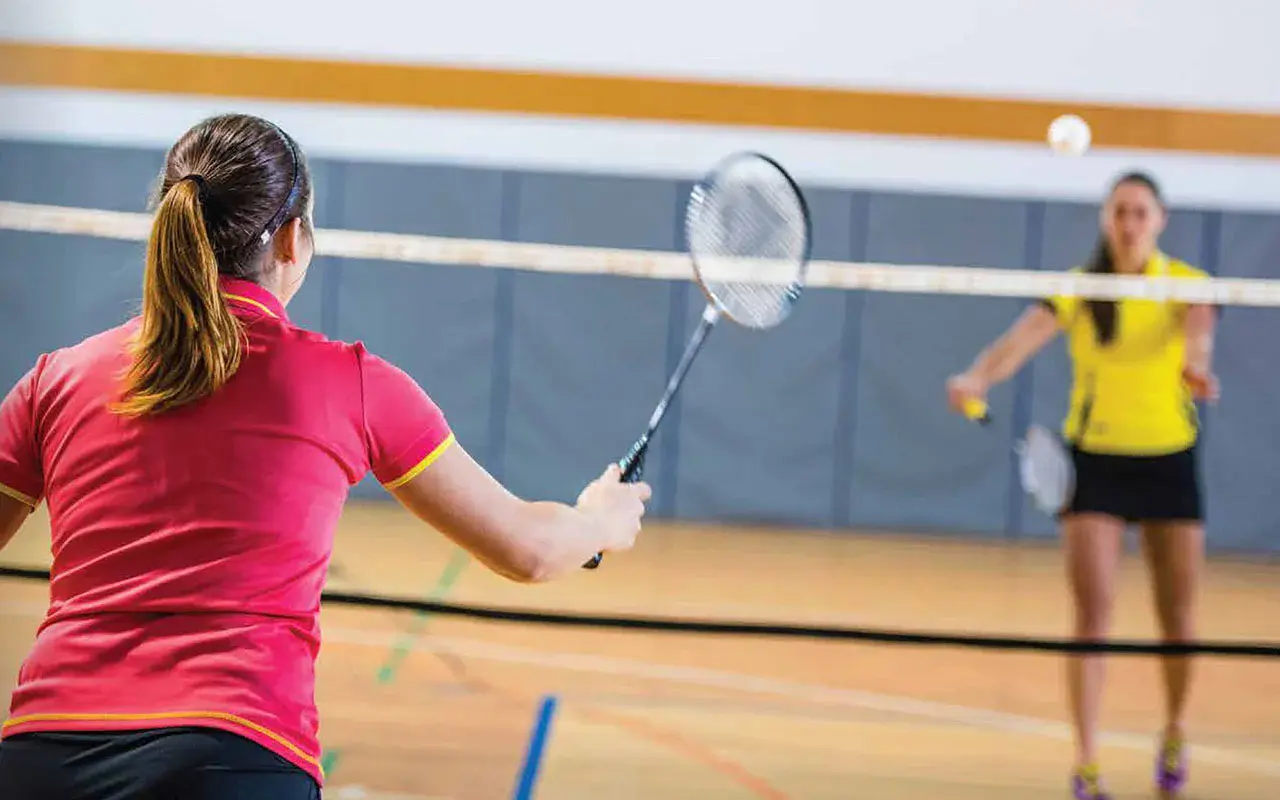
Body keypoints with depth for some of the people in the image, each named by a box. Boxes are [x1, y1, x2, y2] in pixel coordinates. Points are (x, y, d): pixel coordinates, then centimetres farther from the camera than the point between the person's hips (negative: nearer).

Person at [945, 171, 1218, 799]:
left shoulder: (1184, 283, -5)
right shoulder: (1077, 289, -5)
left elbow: (1198, 326, -29)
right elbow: (1022, 338, -22)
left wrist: (1195, 364, -53)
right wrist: (979, 377, -44)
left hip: (1169, 460, 1)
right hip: (1095, 459, -1)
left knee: (1177, 617, 7)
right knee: (1093, 613, -11)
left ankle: (1174, 734, 33)